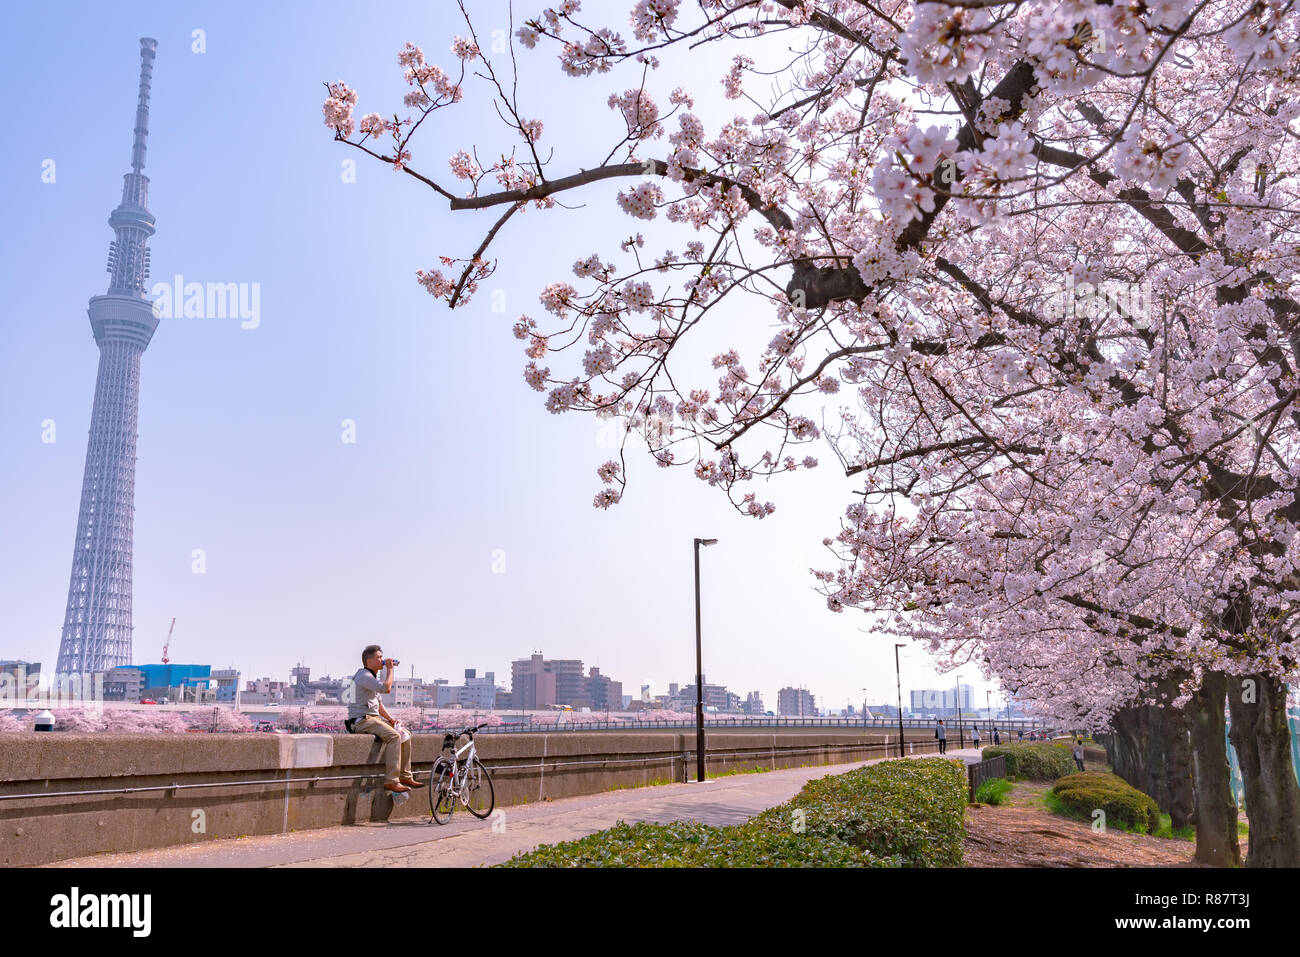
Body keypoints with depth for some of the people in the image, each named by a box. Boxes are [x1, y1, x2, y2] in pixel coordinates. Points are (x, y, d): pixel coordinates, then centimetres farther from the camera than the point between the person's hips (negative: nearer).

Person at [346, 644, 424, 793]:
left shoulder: (374, 677, 20)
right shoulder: (364, 676, -14)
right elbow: (386, 688, -27)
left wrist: (390, 718, 10)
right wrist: (389, 669, -14)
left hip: (374, 718, 10)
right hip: (361, 720, -10)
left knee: (405, 734, 3)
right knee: (394, 736, -28)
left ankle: (405, 776, 7)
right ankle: (391, 781, -27)